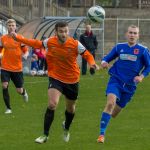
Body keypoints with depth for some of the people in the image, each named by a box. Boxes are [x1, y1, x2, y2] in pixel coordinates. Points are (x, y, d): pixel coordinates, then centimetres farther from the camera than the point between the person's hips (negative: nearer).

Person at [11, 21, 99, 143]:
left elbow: (87, 54, -5)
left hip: (72, 80, 1)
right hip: (55, 77, -1)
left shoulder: (75, 44, -18)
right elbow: (37, 44, 5)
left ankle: (66, 128, 51)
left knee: (70, 108, 18)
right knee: (52, 104, -22)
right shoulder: (50, 42, -13)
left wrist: (92, 63, -26)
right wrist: (18, 38, 4)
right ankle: (45, 135, -12)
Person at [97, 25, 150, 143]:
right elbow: (107, 58, 10)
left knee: (114, 114, 9)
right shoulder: (119, 47, 3)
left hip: (130, 86, 1)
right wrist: (104, 62, -13)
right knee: (110, 103, -26)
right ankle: (101, 134, -23)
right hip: (115, 80, -1)